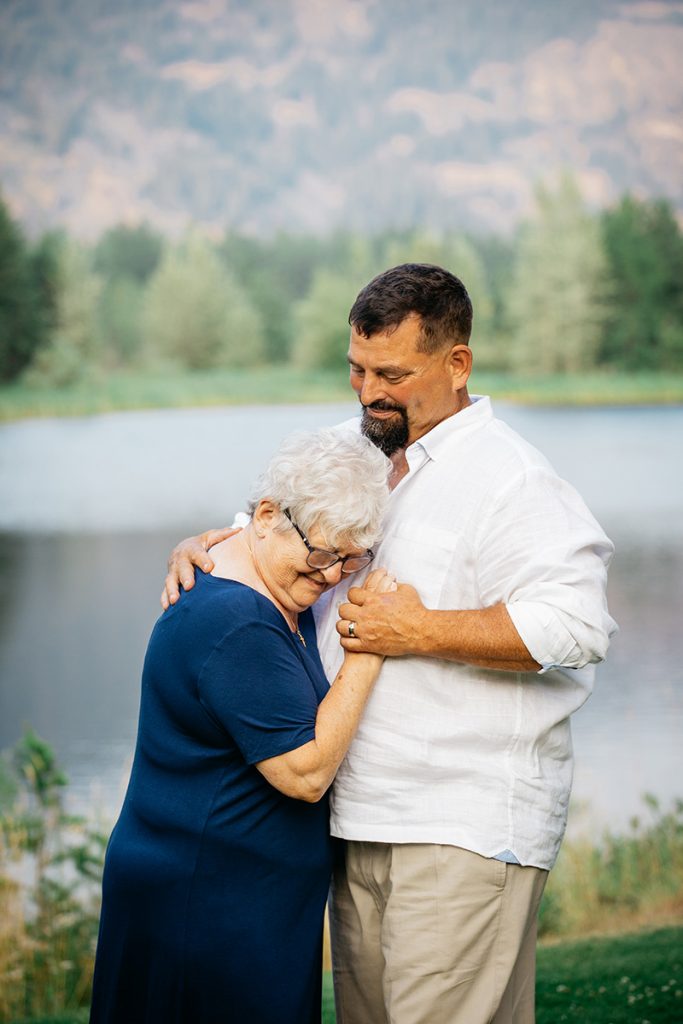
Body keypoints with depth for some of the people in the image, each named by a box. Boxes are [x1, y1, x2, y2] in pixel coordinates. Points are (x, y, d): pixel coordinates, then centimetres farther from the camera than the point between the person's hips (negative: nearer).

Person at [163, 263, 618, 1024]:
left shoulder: (507, 477, -12)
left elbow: (576, 624, -23)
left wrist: (422, 633, -20)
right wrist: (202, 548, 7)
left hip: (466, 827, -8)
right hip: (363, 818, 8)